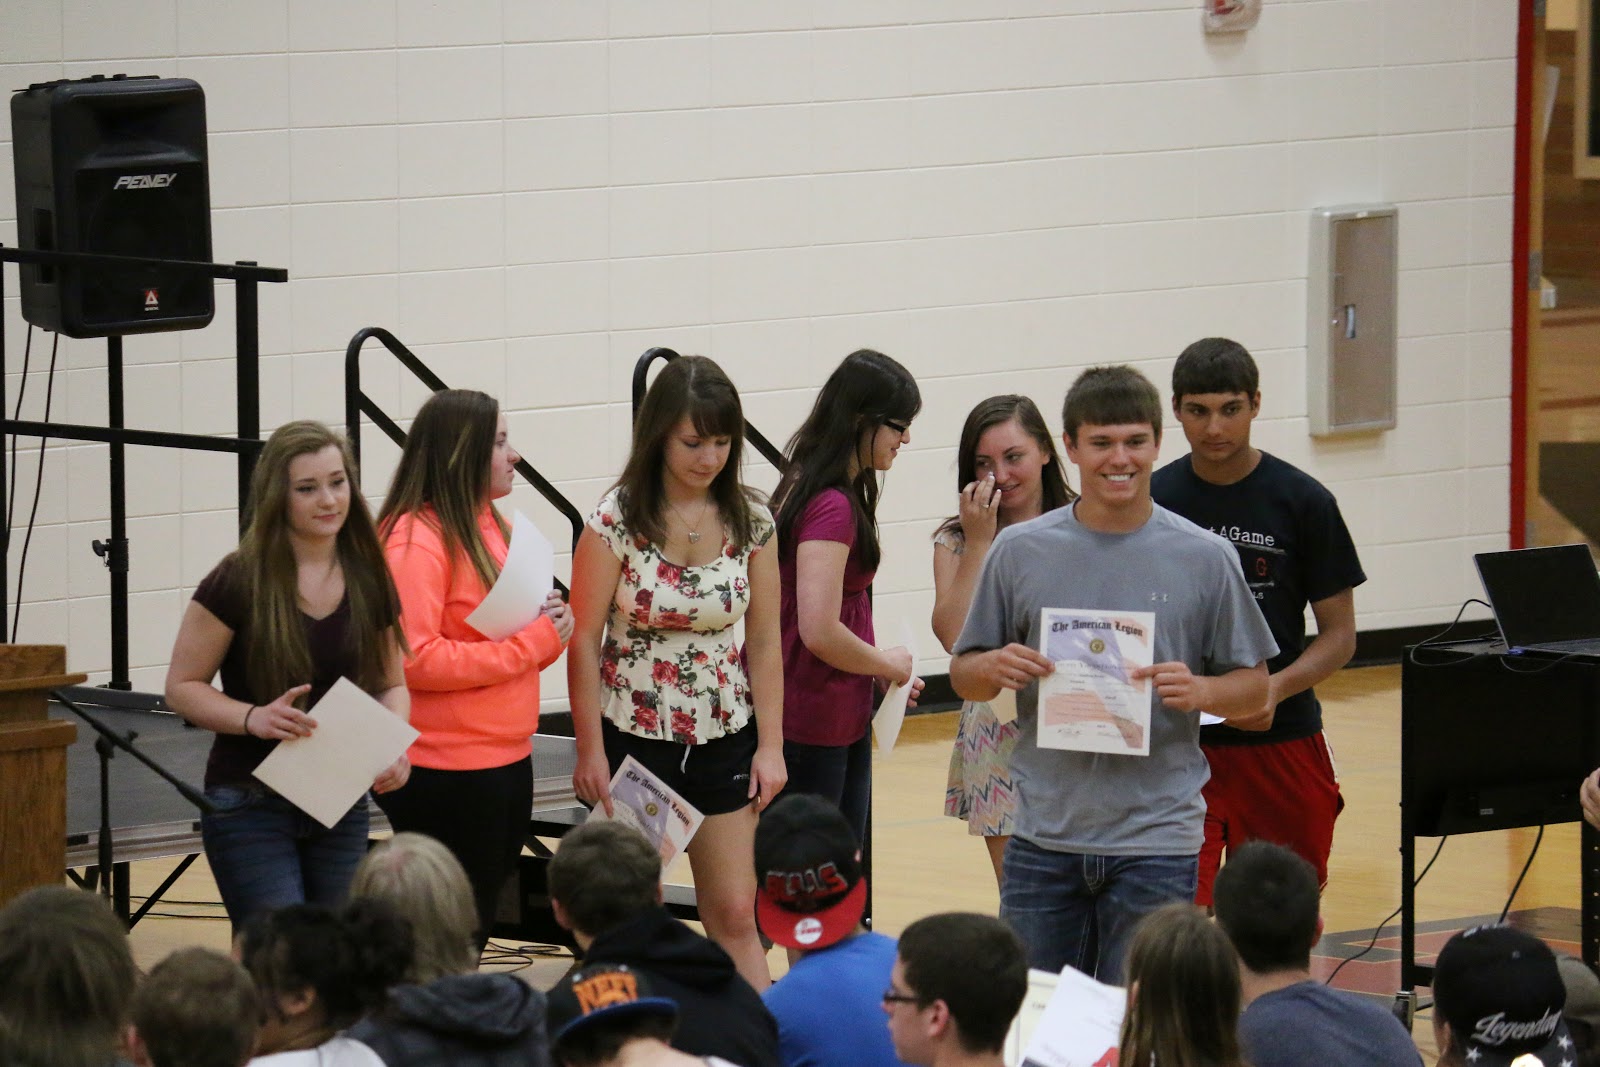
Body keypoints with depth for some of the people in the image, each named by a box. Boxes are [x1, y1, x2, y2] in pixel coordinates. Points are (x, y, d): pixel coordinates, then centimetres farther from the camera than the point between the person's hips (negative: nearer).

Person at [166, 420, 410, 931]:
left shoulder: (368, 582, 3)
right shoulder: (238, 583, -10)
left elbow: (391, 685, 14)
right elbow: (182, 687, -5)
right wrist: (253, 718, -23)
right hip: (251, 807, -5)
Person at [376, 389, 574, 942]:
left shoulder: (490, 527, 14)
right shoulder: (414, 540, -14)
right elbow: (415, 660, -23)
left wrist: (548, 625, 2)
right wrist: (532, 642, -19)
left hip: (508, 761, 9)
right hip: (445, 776, -9)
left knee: (485, 916, 12)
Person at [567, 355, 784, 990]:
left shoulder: (749, 523, -1)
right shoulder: (617, 521, -11)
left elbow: (763, 642, 5)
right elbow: (584, 641, -8)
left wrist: (770, 746, 1)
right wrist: (590, 750, -9)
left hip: (725, 738, 3)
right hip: (635, 737, -2)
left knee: (734, 916, 3)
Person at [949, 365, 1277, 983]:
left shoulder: (1203, 559, 1)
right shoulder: (1020, 552, 4)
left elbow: (1254, 688, 6)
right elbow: (963, 675, 11)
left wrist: (1200, 692, -15)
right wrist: (994, 668, -12)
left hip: (1156, 841, -2)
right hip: (1045, 834, 2)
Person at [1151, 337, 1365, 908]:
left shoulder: (1303, 502, 0)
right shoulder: (1153, 501, 3)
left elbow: (1339, 635, 2)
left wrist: (1278, 688, -16)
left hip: (1283, 738, 1)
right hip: (1180, 742, -1)